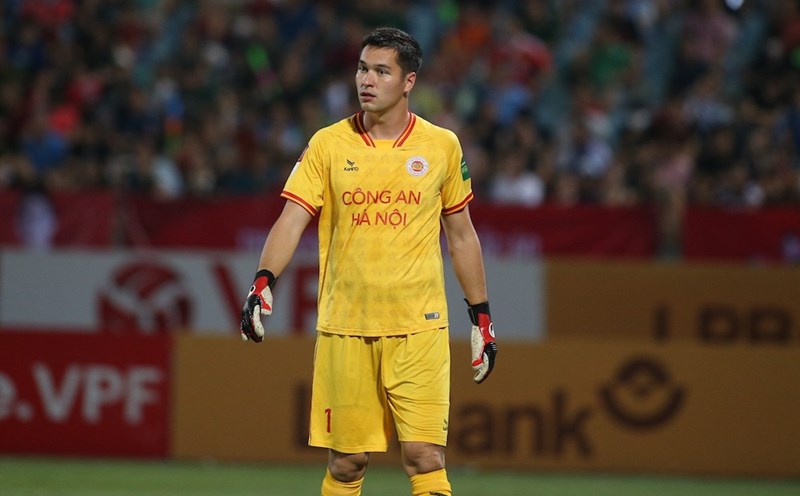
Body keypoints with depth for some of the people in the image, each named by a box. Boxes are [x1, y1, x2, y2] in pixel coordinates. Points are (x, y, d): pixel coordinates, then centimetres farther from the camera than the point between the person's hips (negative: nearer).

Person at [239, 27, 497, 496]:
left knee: (424, 457, -11)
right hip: (344, 329, 1)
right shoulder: (328, 145, 3)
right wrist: (264, 280, -22)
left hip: (419, 330, -1)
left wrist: (481, 316, 13)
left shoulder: (441, 146, 5)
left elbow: (461, 234, 14)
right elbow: (292, 220, -5)